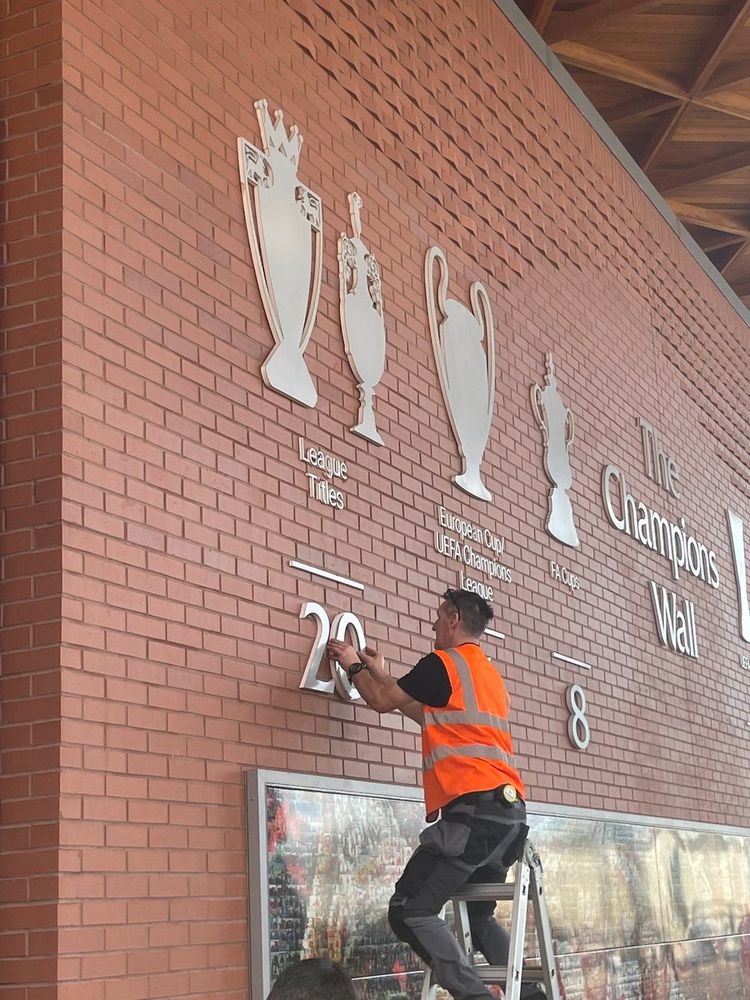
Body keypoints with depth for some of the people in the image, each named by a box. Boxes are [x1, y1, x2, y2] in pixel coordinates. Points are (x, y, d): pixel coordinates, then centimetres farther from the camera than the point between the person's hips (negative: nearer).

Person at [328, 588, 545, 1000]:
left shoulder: (443, 663, -1)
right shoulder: (488, 672, 26)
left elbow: (383, 701, 7)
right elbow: (426, 714, 36)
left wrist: (354, 666, 25)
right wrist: (379, 672, 43)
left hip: (473, 809, -9)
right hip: (510, 811, 9)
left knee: (409, 911, -8)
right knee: (479, 914, 22)